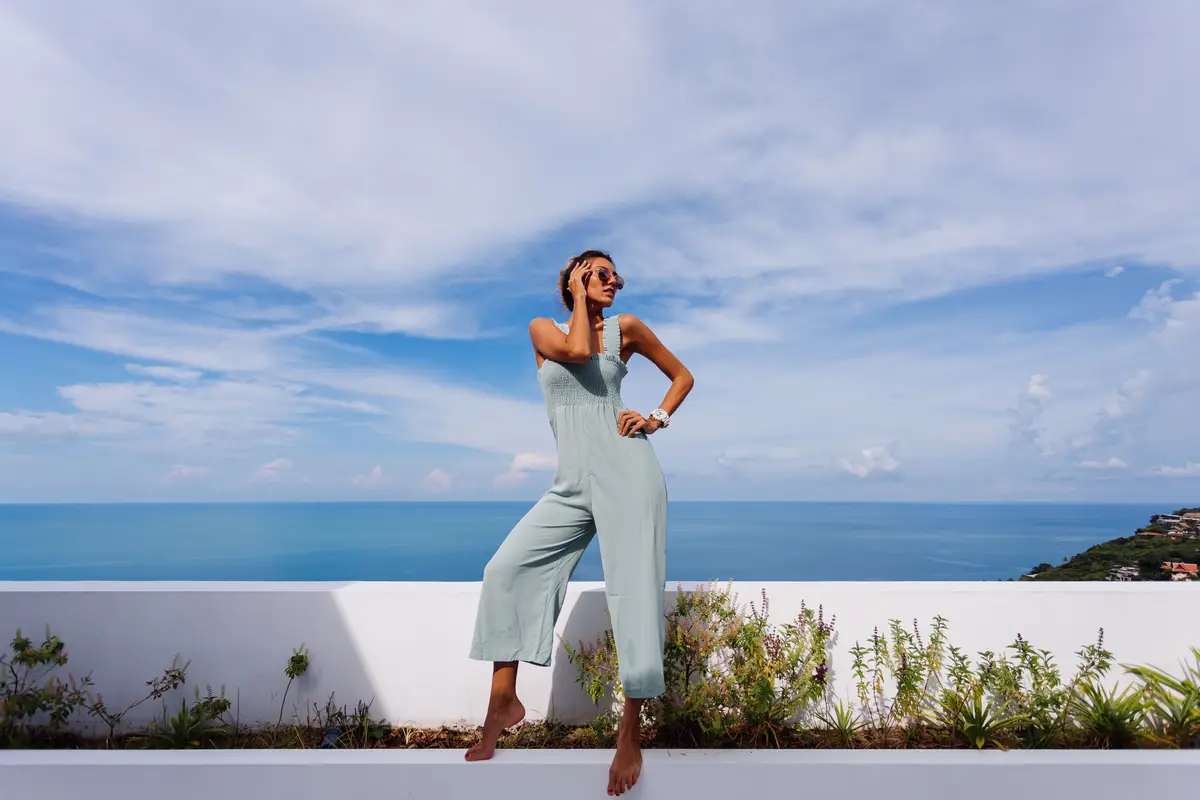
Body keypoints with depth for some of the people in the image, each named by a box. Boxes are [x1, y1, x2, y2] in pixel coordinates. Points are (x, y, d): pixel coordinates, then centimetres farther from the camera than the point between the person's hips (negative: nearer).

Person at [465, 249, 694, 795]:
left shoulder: (625, 328, 9)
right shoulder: (542, 329, 11)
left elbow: (682, 375, 17)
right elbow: (576, 349, -12)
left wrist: (657, 419, 2)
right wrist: (579, 295, 1)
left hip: (627, 474, -2)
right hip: (572, 484, 3)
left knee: (634, 592, -6)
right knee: (507, 567, -6)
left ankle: (630, 732, 9)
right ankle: (504, 702, 9)